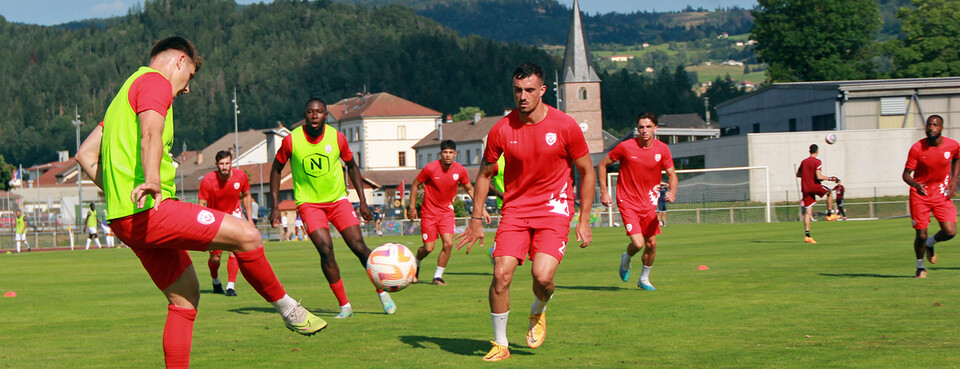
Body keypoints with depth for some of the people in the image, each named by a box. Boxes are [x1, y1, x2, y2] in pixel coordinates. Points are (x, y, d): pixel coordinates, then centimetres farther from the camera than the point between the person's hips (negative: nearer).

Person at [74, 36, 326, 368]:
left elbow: (85, 155, 27)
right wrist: (153, 181, -40)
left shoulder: (127, 90, 27)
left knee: (185, 295, 13)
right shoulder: (155, 82, -4)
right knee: (247, 236, -11)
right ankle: (287, 308, 2)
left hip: (122, 218, 11)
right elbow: (150, 135, -25)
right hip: (150, 212, -11)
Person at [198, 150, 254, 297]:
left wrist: (249, 218, 6)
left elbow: (246, 196, 5)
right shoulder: (207, 180, -22)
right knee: (215, 257, 0)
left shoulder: (241, 176, -15)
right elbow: (201, 205, -16)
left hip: (233, 213, 1)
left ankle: (231, 286, -13)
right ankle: (216, 281, 31)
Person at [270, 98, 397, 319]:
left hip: (338, 199, 2)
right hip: (309, 202, -1)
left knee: (358, 246, -9)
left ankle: (383, 293, 12)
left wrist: (362, 201, 5)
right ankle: (344, 305, -8)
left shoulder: (337, 138, -8)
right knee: (325, 248, -19)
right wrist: (275, 207, -2)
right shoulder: (291, 141, -12)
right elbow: (276, 170, 3)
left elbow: (351, 166, 9)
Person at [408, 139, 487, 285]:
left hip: (447, 211, 2)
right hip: (429, 212, -2)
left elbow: (469, 189, 10)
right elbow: (415, 185, -2)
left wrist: (481, 209, 6)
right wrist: (412, 207, -4)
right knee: (428, 248, -3)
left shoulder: (460, 171, -7)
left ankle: (438, 276, 2)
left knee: (448, 244, -15)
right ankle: (416, 263, 32)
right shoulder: (430, 168, -16)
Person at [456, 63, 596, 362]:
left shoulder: (565, 126, -9)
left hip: (554, 208, -2)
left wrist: (584, 220, -1)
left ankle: (538, 313, 18)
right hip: (515, 208, 2)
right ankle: (500, 345, 5)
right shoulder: (502, 130, -5)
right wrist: (476, 219, 6)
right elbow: (485, 174, 10)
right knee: (501, 274, -13)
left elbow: (587, 172, 2)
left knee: (542, 276, -19)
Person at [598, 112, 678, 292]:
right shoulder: (625, 147, -12)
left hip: (649, 203, 4)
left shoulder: (662, 149, -3)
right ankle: (626, 259, 20)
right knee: (638, 243, -16)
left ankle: (644, 279, 27)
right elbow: (602, 164, 1)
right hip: (628, 202, -4)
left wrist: (672, 192, -18)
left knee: (651, 244, 4)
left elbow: (672, 175, 4)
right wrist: (604, 192, -4)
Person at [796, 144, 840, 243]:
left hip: (805, 189, 5)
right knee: (829, 193, 24)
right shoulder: (817, 162, -9)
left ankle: (807, 235, -4)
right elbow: (818, 176, -18)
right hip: (815, 186, -5)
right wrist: (830, 178, -9)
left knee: (807, 213, 2)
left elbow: (798, 174, 21)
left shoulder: (804, 162, 11)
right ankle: (829, 215, 20)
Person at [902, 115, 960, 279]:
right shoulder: (917, 148, -15)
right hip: (920, 194, -2)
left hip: (942, 194, 2)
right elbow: (906, 174, -11)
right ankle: (920, 267, 24)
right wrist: (915, 184, -33)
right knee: (921, 235, -4)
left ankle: (930, 243, 22)